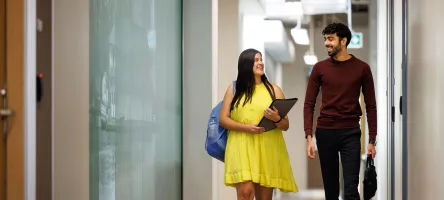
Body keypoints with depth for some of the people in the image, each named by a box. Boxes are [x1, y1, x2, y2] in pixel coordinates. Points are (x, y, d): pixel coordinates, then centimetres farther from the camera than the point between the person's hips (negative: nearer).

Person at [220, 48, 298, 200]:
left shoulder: (274, 90, 11)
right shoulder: (234, 88, 10)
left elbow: (286, 125, 9)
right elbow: (223, 119, 4)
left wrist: (276, 119, -14)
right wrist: (246, 127, -12)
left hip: (267, 149, 2)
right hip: (241, 148, -2)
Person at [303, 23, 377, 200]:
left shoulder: (362, 68, 1)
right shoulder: (320, 68, 4)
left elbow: (370, 106, 3)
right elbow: (309, 104, 2)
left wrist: (372, 140, -2)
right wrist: (309, 137, -8)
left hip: (350, 133, -1)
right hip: (325, 132, 2)